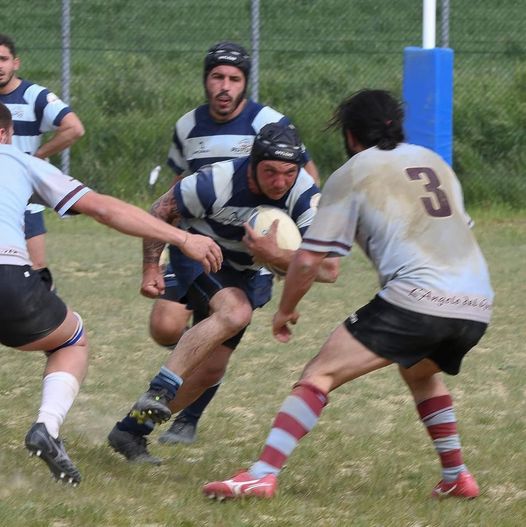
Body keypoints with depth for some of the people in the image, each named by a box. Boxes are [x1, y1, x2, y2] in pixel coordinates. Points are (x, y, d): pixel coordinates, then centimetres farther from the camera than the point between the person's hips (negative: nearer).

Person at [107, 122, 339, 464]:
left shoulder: (305, 195, -26)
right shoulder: (218, 182, -31)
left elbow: (328, 269, -30)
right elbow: (161, 211, -12)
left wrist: (275, 256, -43)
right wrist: (152, 268, -14)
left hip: (248, 272, 5)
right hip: (199, 253, -5)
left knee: (211, 370, 3)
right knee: (235, 312, -35)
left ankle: (132, 430, 17)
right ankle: (158, 394, -34)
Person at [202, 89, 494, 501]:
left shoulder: (352, 174, 7)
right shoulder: (435, 162, 23)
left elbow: (309, 259, 6)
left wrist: (285, 311, 21)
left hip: (416, 298, -6)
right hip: (478, 306, 6)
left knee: (320, 376, -1)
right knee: (419, 371, 35)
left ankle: (263, 474, -13)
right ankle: (457, 477, 31)